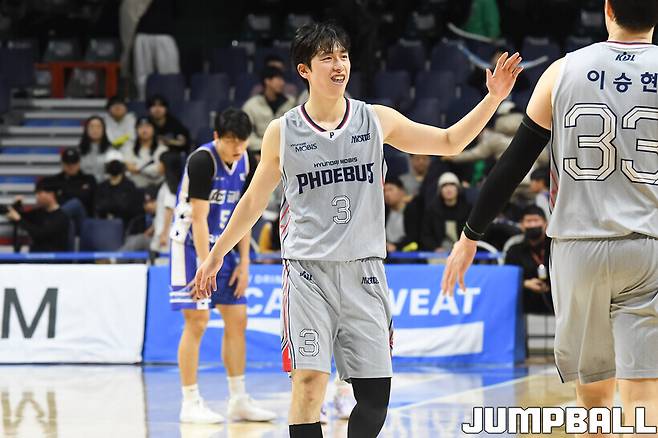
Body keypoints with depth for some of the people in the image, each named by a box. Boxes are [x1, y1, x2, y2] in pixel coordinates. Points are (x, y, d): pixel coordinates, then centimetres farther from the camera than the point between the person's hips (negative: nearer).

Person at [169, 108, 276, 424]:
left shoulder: (244, 161, 2)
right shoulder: (202, 160, -20)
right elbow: (199, 218, -22)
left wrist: (244, 263, 4)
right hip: (192, 245, -7)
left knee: (237, 320, 6)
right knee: (197, 321, -11)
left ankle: (238, 401, 13)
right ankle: (191, 404, -5)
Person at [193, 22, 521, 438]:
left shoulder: (376, 119, 4)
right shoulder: (282, 132, 2)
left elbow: (449, 141, 10)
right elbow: (255, 200, 14)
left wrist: (493, 98, -1)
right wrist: (217, 255, 18)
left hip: (363, 271, 2)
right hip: (308, 270, -2)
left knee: (375, 395, 1)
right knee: (309, 382, -15)